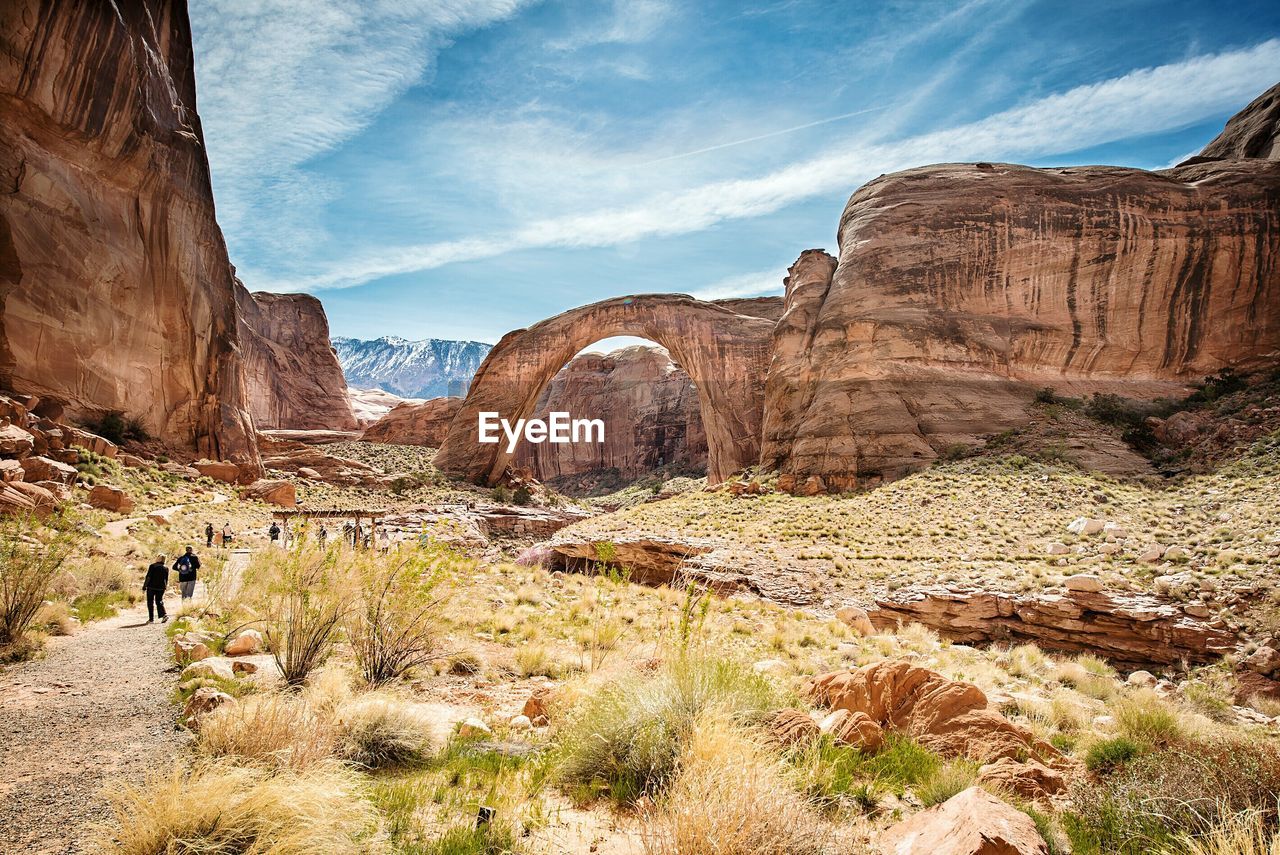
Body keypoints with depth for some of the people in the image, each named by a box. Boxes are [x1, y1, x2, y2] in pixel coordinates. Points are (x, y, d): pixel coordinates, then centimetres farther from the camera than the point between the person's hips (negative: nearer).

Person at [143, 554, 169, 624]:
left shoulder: (153, 566, -9)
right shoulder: (166, 568, 5)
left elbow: (148, 577, -11)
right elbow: (166, 579, 10)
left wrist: (144, 586, -5)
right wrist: (165, 587, 20)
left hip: (151, 587, -4)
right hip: (161, 588, 4)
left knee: (150, 602, 7)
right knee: (159, 602, 11)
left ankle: (151, 619, 6)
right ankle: (164, 615, -10)